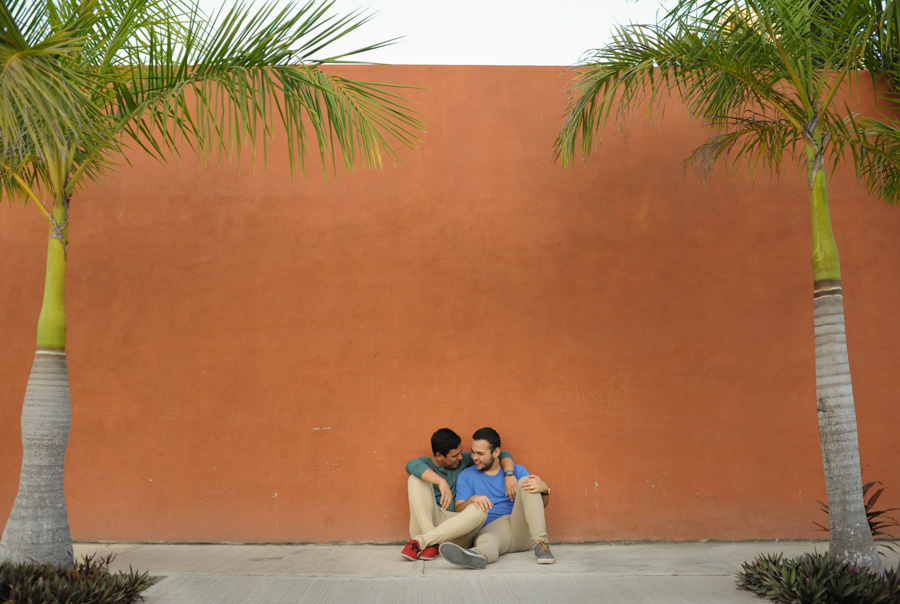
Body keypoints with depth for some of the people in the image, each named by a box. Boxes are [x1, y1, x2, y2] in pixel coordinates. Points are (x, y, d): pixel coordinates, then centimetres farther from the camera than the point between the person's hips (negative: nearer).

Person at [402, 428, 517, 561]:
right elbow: (412, 465, -22)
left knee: (480, 509, -30)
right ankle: (431, 544, -31)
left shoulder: (463, 461, 16)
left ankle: (420, 541, -33)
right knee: (417, 479, -20)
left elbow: (501, 455, 18)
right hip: (426, 524, -2)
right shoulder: (425, 464, 6)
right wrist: (441, 482, -36)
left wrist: (509, 474, -3)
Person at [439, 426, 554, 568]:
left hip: (521, 529, 2)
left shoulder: (517, 471, 17)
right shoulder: (466, 476, 16)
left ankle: (540, 543, -34)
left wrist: (544, 489, -16)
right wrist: (472, 499, -19)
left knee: (525, 482, -19)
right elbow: (458, 510, 5)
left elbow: (541, 505, 9)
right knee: (486, 542, -38)